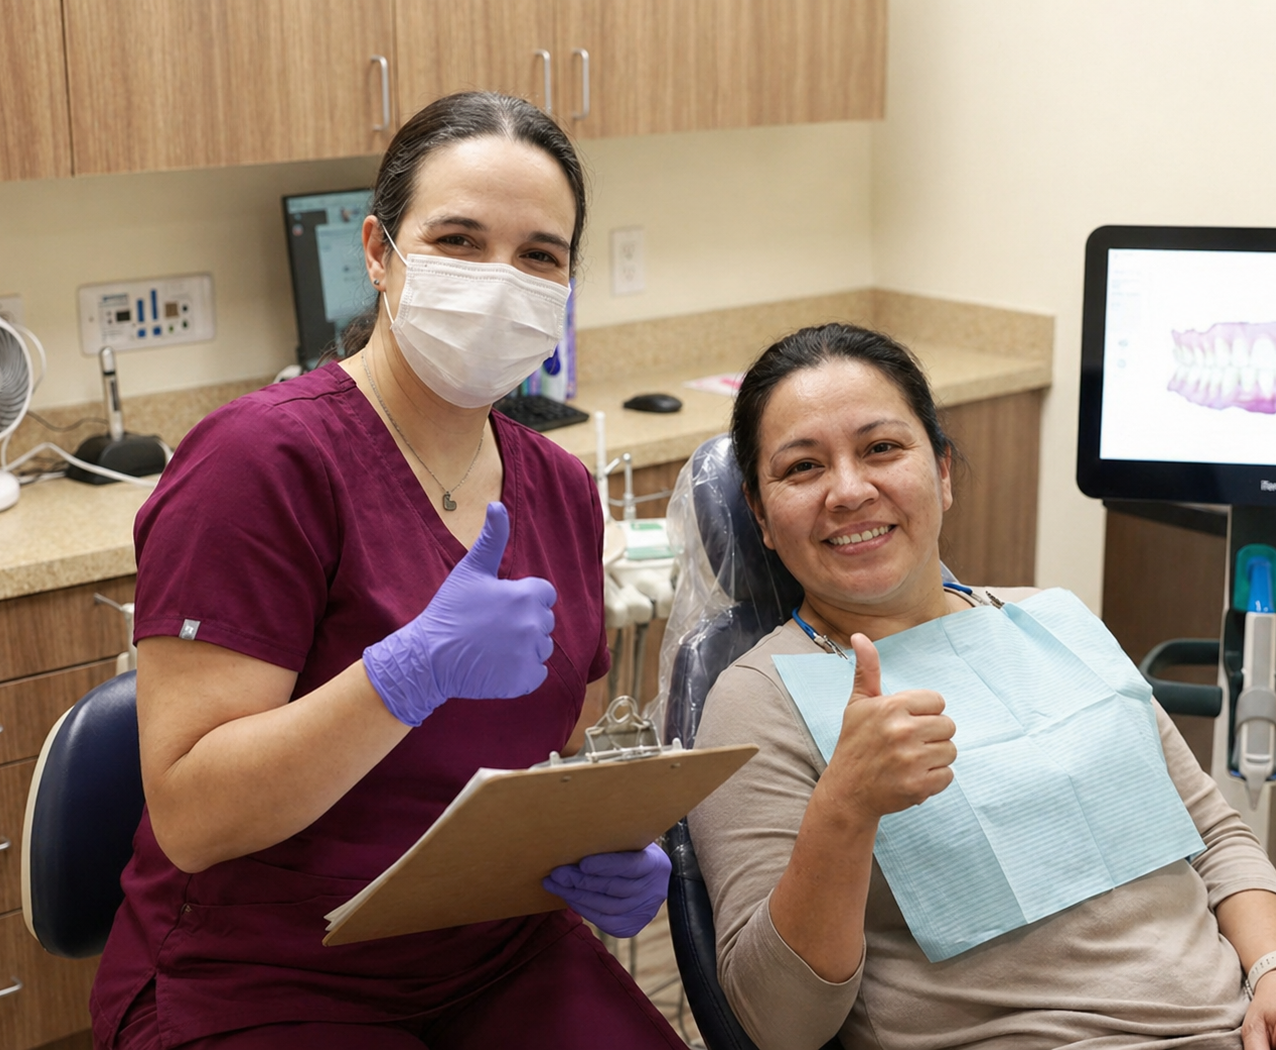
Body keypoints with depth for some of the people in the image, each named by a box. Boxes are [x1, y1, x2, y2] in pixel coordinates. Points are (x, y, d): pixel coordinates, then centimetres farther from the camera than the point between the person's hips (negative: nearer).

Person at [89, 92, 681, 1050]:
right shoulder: (264, 459, -16)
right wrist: (416, 669, -31)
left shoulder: (561, 491, 6)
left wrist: (604, 855, -6)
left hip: (501, 961, 6)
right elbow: (186, 813, -20)